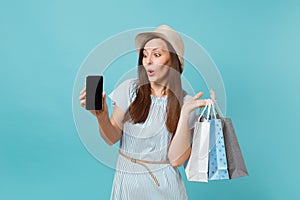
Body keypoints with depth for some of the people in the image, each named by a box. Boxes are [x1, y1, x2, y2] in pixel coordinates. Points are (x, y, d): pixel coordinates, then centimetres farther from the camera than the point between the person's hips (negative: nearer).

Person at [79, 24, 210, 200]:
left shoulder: (185, 102, -9)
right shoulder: (129, 89, -7)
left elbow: (176, 159, -15)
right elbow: (112, 139, -6)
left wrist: (185, 113, -23)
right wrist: (102, 116, -25)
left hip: (163, 185, -1)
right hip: (126, 180, 1)